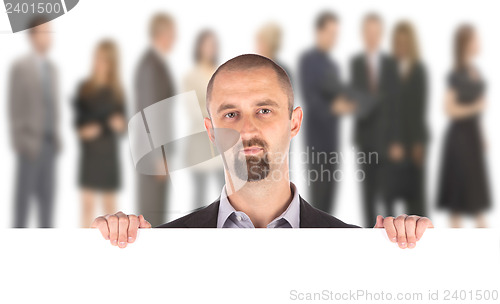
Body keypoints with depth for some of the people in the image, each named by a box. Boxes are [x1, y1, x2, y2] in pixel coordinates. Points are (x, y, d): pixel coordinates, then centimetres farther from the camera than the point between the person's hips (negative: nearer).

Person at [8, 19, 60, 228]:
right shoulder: (20, 67, -9)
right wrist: (22, 143, -16)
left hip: (49, 142, 7)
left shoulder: (52, 68, 12)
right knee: (24, 193, -2)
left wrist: (56, 138, 12)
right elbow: (15, 109, -11)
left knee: (47, 194, 8)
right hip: (31, 143, -7)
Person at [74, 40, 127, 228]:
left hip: (108, 151, -1)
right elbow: (78, 118, 6)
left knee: (109, 201, 7)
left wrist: (118, 125, -21)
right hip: (88, 151, 1)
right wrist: (82, 130, -14)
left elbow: (121, 124, 1)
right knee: (87, 201, 1)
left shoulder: (116, 91, -2)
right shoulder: (85, 88, 1)